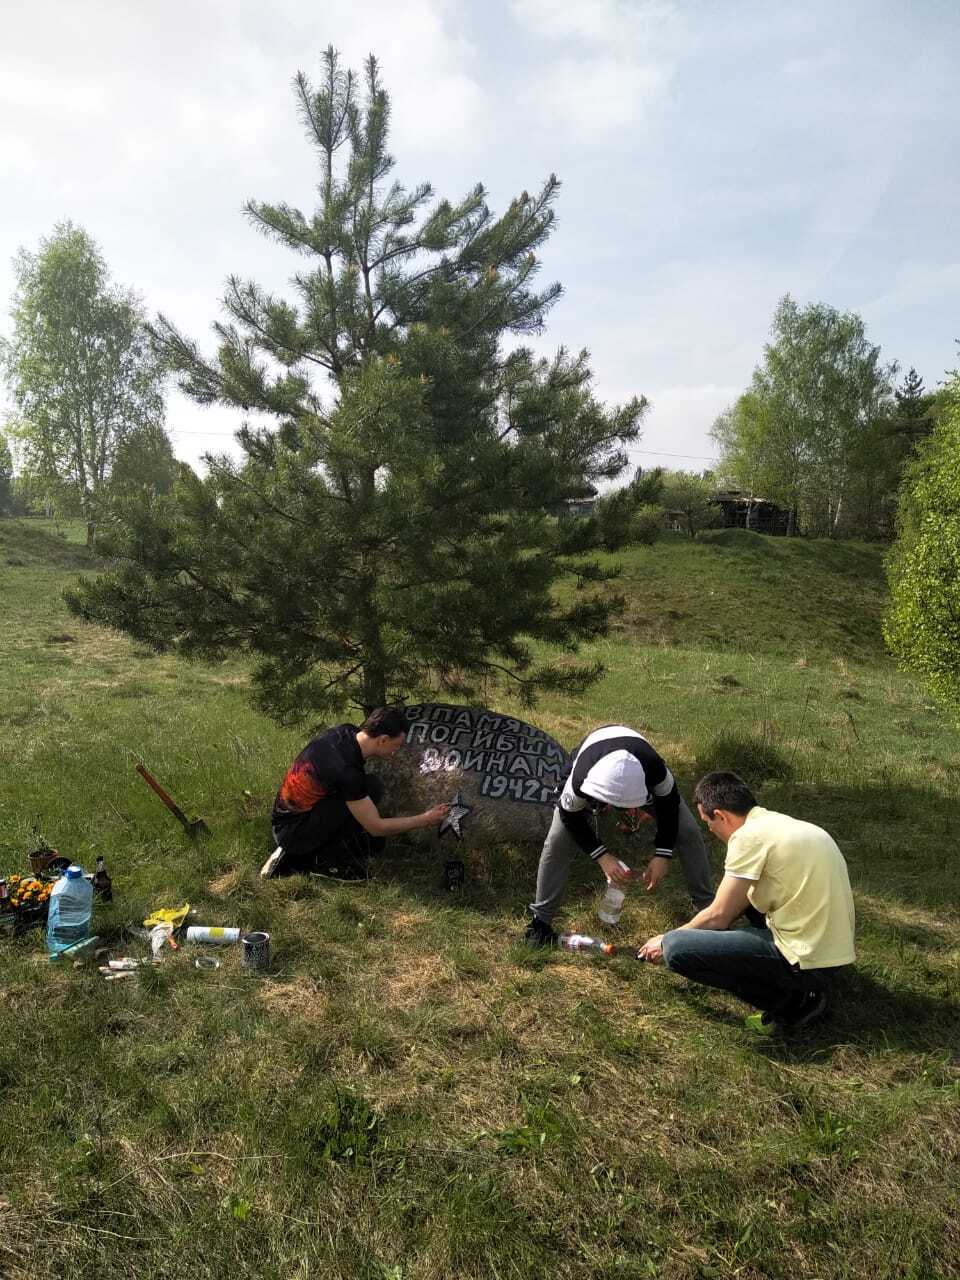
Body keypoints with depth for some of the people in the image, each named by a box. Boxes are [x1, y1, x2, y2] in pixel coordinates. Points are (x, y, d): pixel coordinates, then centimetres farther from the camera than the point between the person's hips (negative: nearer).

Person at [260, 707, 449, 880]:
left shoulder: (346, 731, -6)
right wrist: (425, 820, -11)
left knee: (375, 842, 10)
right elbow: (376, 827, -20)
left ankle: (294, 858, 11)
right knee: (372, 788, -21)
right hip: (294, 833, -10)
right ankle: (329, 860, -9)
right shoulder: (347, 771, -31)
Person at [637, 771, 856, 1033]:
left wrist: (667, 941, 6)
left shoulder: (749, 835, -15)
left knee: (676, 948, -13)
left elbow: (718, 917, -10)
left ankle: (789, 1002, -3)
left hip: (807, 961, -9)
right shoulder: (781, 823, 11)